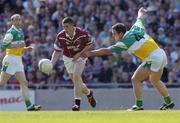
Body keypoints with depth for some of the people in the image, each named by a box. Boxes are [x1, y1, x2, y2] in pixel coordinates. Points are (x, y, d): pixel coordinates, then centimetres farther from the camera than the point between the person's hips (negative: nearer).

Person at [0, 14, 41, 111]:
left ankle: (29, 105, -5)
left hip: (18, 60, 8)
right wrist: (17, 44, -21)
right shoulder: (11, 32, -11)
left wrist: (25, 49, 11)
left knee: (24, 83, 0)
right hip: (10, 60, -8)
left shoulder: (20, 32, 16)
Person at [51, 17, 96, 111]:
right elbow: (57, 51, -5)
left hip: (80, 57, -3)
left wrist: (80, 54, -20)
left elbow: (89, 45, -7)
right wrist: (51, 63, -17)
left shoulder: (82, 33, -20)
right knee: (76, 81, 5)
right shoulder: (60, 36, -14)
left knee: (76, 76, -23)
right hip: (68, 59, 3)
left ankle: (77, 103, -22)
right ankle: (88, 93, 36)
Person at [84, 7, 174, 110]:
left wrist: (90, 53, -4)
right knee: (155, 80, 28)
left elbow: (107, 51, -10)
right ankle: (169, 102, 34)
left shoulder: (125, 42, -11)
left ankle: (139, 105, 1)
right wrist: (142, 11, 51)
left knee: (135, 79, 0)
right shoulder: (136, 28, 7)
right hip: (162, 54, 9)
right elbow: (140, 17, 28)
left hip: (152, 59, -9)